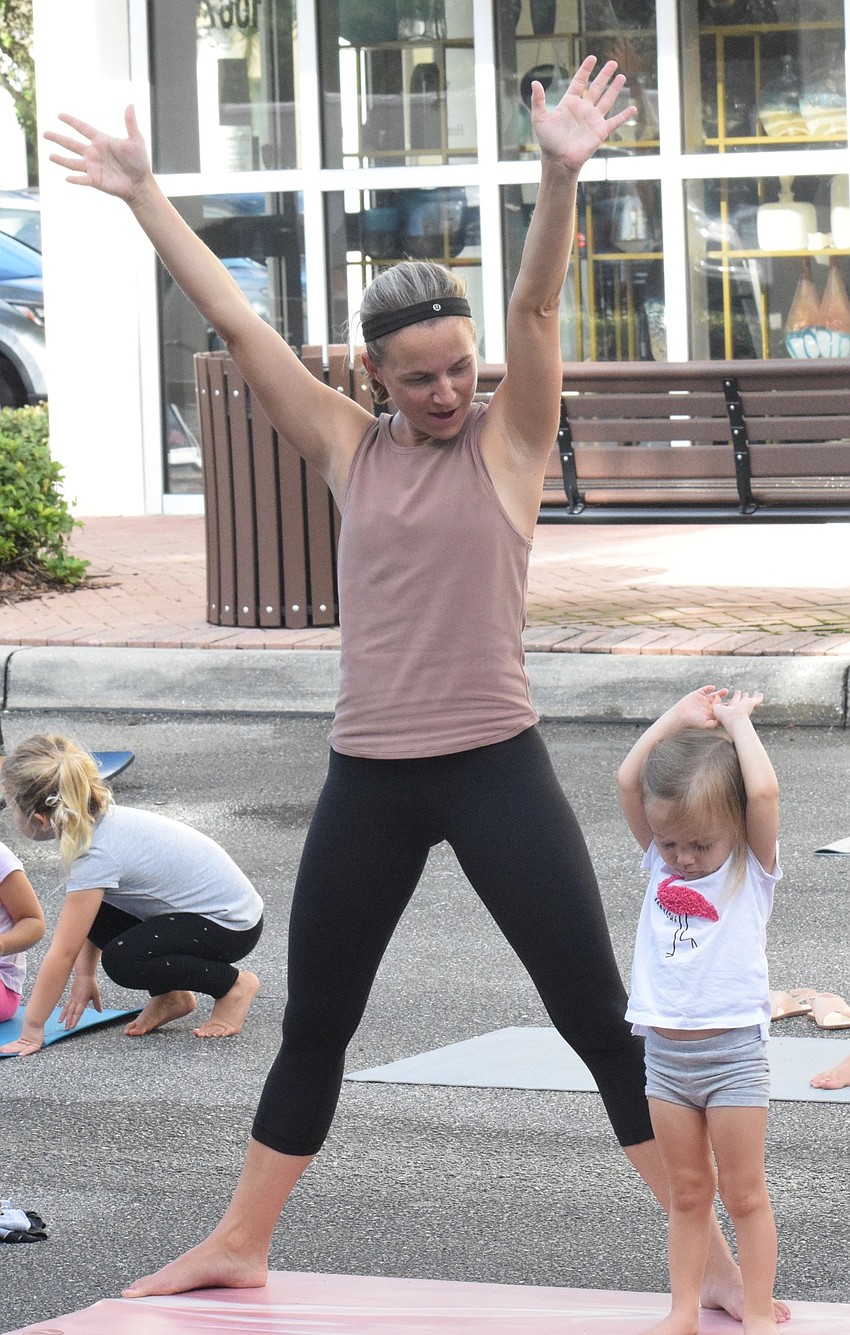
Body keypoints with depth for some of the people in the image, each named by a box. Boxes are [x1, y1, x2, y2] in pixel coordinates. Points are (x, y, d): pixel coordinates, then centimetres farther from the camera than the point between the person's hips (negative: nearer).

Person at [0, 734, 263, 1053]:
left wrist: (31, 1031, -22)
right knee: (87, 909, -1)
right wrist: (84, 975, 8)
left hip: (234, 925, -9)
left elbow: (61, 954, -26)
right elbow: (89, 922, 10)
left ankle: (233, 984, -4)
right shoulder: (103, 821, -4)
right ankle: (170, 996, 13)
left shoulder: (97, 855, -29)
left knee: (121, 960, -25)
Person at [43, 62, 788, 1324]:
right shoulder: (348, 446, 6)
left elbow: (536, 304, -18)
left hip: (495, 769, -4)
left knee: (602, 1020, -4)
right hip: (368, 781, 4)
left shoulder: (508, 437, -2)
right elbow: (233, 316, 7)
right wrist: (142, 196, 7)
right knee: (312, 1029, 16)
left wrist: (560, 177, -33)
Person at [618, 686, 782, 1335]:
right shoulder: (661, 863, 7)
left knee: (744, 1194, 2)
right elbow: (628, 781, 0)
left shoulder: (752, 869, -5)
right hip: (665, 1054, 4)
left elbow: (764, 793, -21)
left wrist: (738, 721, -9)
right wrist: (677, 720, 0)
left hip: (732, 1053, -4)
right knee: (687, 1193, 11)